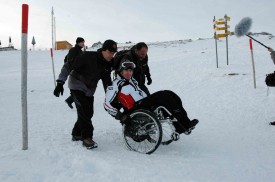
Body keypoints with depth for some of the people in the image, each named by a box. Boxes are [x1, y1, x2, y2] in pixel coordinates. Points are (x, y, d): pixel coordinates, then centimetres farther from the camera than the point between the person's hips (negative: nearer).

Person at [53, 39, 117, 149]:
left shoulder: (108, 64, -2)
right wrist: (60, 82, -27)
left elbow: (107, 82, 8)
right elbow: (68, 66, -21)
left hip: (89, 90, 7)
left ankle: (76, 134, 24)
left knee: (88, 113, 6)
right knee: (84, 110, -18)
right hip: (77, 86, -7)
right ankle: (87, 138, -8)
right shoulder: (88, 57, -23)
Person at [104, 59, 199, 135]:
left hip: (144, 103, 9)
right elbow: (107, 104, -9)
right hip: (135, 110, -9)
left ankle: (180, 128, -20)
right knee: (162, 95, -25)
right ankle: (186, 125, -31)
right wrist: (121, 116, -18)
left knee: (170, 95, -11)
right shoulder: (116, 84, -1)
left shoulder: (132, 80, 25)